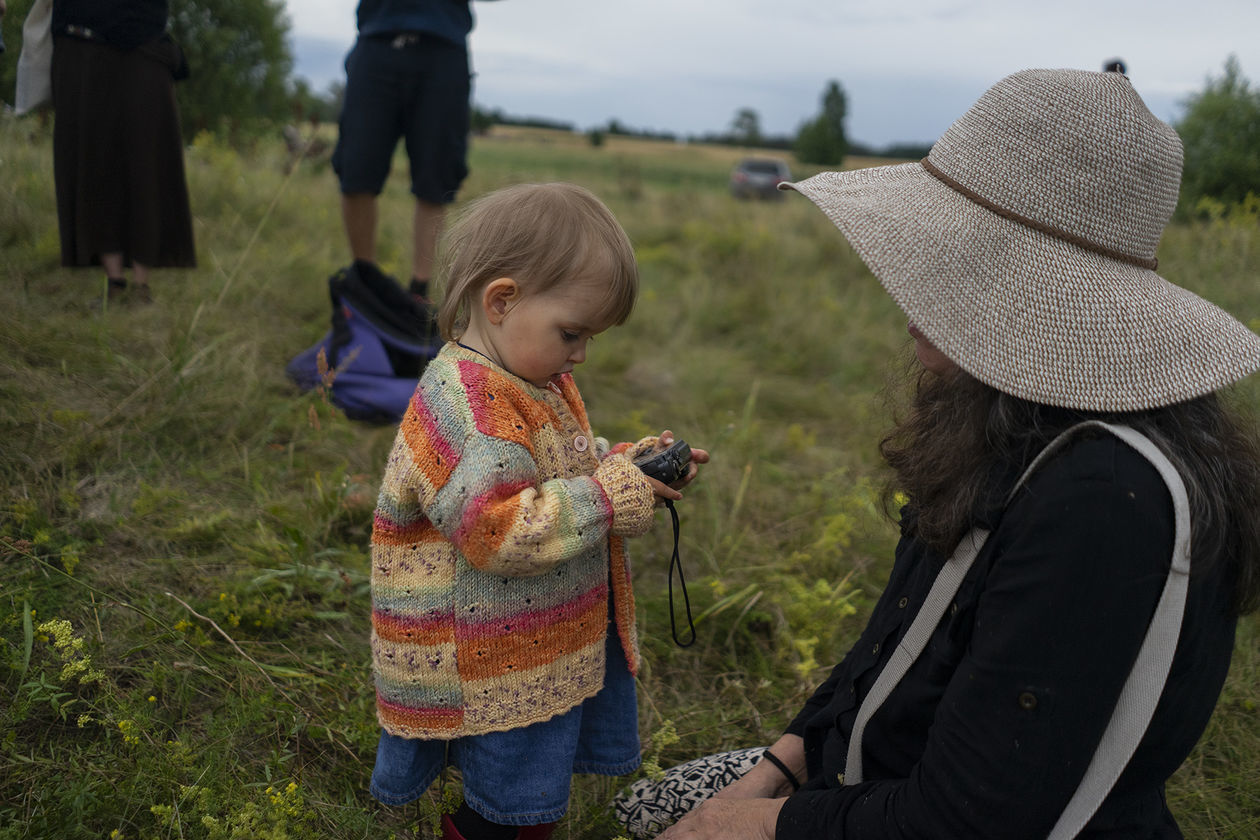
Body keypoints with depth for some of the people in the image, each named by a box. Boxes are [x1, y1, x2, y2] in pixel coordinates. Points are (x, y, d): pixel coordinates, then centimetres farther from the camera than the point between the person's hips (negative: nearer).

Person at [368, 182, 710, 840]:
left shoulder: (534, 380, 5)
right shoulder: (468, 404, -28)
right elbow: (497, 531, -34)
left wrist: (628, 463, 2)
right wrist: (609, 496, -28)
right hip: (504, 670, -9)